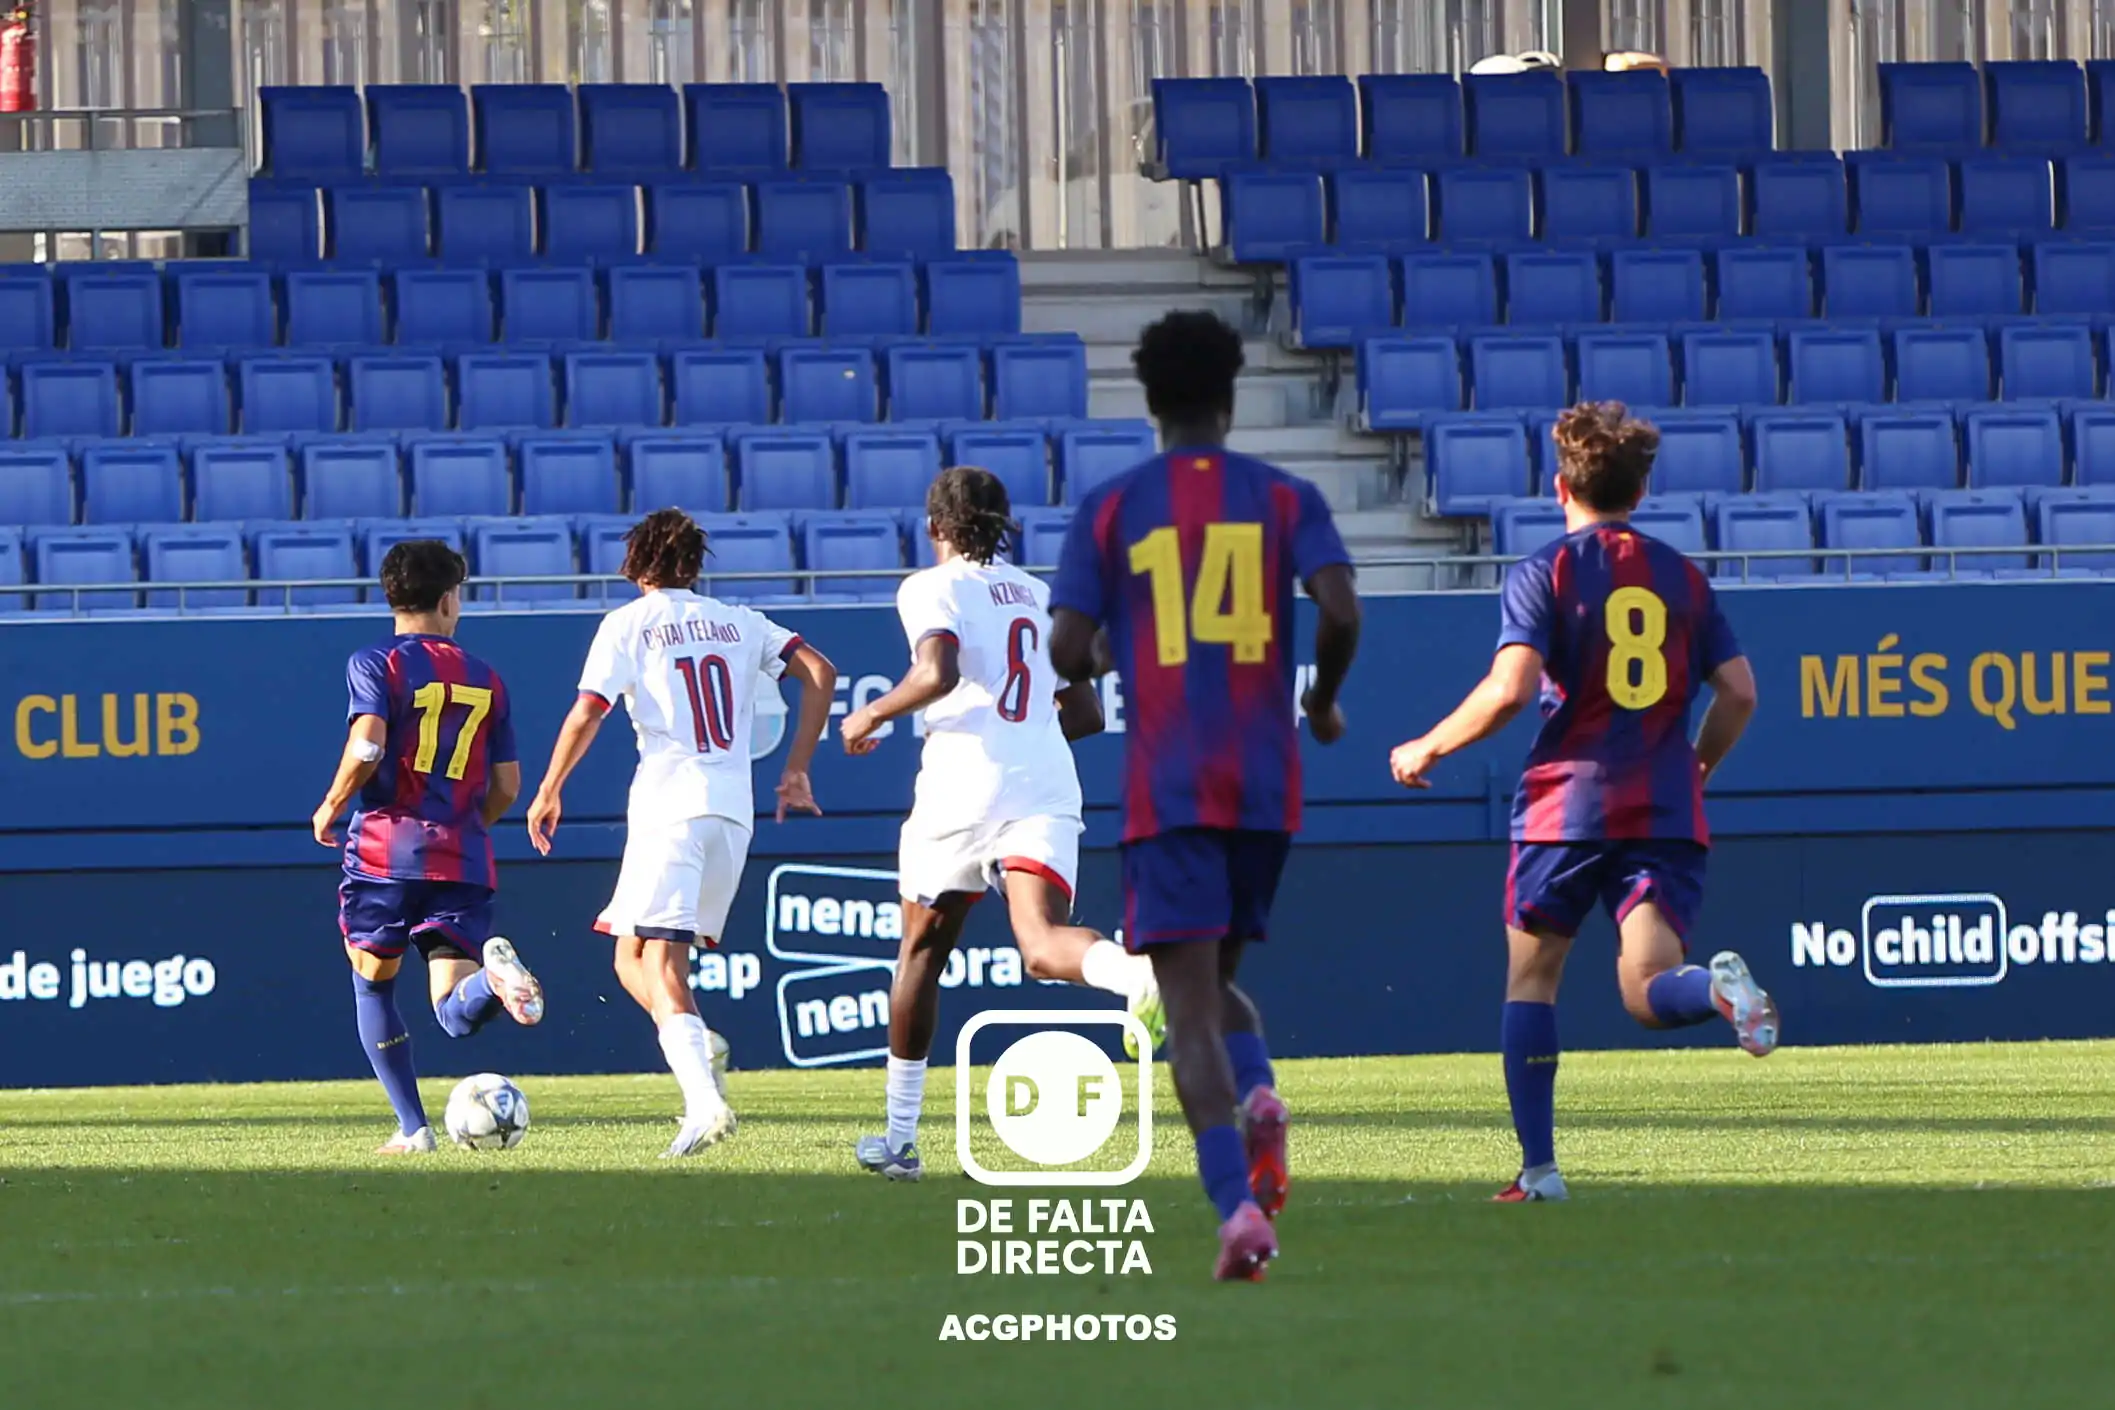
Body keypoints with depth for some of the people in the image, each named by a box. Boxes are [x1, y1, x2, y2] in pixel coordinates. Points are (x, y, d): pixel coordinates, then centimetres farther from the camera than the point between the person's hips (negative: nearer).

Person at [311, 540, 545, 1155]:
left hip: (386, 849, -3)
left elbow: (366, 750, -15)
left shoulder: (375, 664, 0)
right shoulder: (487, 680, 13)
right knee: (455, 1014, -4)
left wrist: (330, 808, 2)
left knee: (373, 987, 17)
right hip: (464, 859, 3)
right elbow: (506, 786, 12)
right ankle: (495, 975, -39)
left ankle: (413, 1128, 11)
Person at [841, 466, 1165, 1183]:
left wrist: (873, 714, 0)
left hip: (963, 785, -4)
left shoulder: (932, 588, 3)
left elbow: (937, 673, -17)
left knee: (921, 950, 14)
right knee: (1044, 945, -15)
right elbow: (1086, 715, 24)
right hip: (1047, 787, 4)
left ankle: (900, 1136, 22)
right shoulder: (1040, 595, 22)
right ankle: (1141, 972, -52)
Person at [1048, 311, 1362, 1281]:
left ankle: (1239, 1203, -25)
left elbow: (1068, 649, -4)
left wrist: (1092, 677, 20)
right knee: (1216, 976, 21)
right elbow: (1340, 611, -9)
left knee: (1190, 1001, -6)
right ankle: (1259, 1096, -11)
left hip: (1167, 790, -2)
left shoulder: (1109, 509, 2)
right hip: (1267, 783, 2)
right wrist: (1322, 701, 10)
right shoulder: (1284, 500, 5)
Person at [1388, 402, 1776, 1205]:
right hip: (1665, 808, 3)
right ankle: (1719, 988, -39)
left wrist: (1427, 750, 0)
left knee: (1531, 977, 13)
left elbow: (1510, 689, -14)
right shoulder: (1682, 577, 11)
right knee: (1648, 993, -3)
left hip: (1566, 802, -3)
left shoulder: (1544, 574, -2)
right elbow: (1738, 692, 8)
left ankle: (1538, 1167, 8)